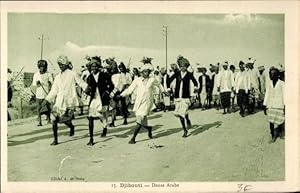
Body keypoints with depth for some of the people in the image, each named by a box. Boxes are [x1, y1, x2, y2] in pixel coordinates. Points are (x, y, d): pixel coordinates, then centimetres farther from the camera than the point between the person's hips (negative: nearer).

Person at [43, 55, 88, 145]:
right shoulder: (58, 77, 13)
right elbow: (54, 91, 17)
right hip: (59, 101, 4)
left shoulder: (73, 74, 1)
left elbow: (82, 83, 4)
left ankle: (71, 127, 26)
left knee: (64, 119, -11)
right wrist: (47, 100, 11)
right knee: (54, 119, -6)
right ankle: (55, 140, 6)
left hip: (69, 101, -4)